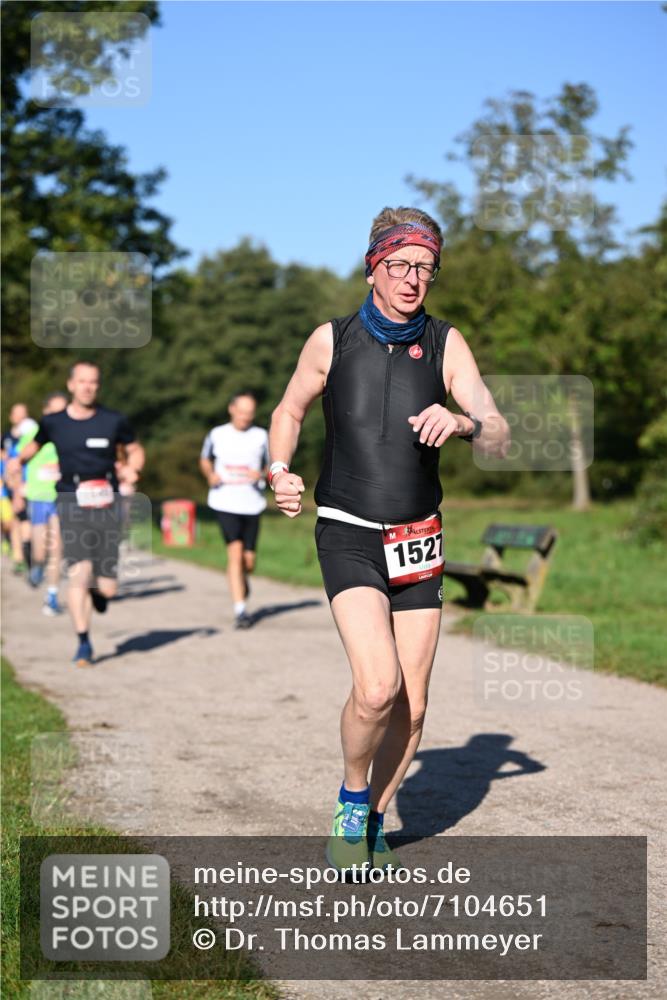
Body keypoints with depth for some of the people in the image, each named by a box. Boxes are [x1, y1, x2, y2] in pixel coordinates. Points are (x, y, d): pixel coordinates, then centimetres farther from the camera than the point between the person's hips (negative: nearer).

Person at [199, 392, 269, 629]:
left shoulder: (261, 436, 3)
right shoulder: (217, 435, 3)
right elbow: (205, 459, 18)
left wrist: (262, 474, -13)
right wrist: (210, 475, -3)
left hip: (252, 505, 2)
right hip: (225, 503, -2)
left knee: (248, 561, 7)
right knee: (235, 551, -18)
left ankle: (241, 580, 44)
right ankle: (240, 610, -17)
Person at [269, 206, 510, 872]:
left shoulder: (445, 343, 0)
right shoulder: (332, 339, -3)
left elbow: (499, 439, -7)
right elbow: (289, 412, 14)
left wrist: (462, 422, -30)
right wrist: (280, 474, -5)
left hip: (418, 542, 3)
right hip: (348, 537, -3)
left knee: (412, 706, 3)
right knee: (378, 687, -21)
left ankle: (372, 826, 24)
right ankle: (350, 802, 6)